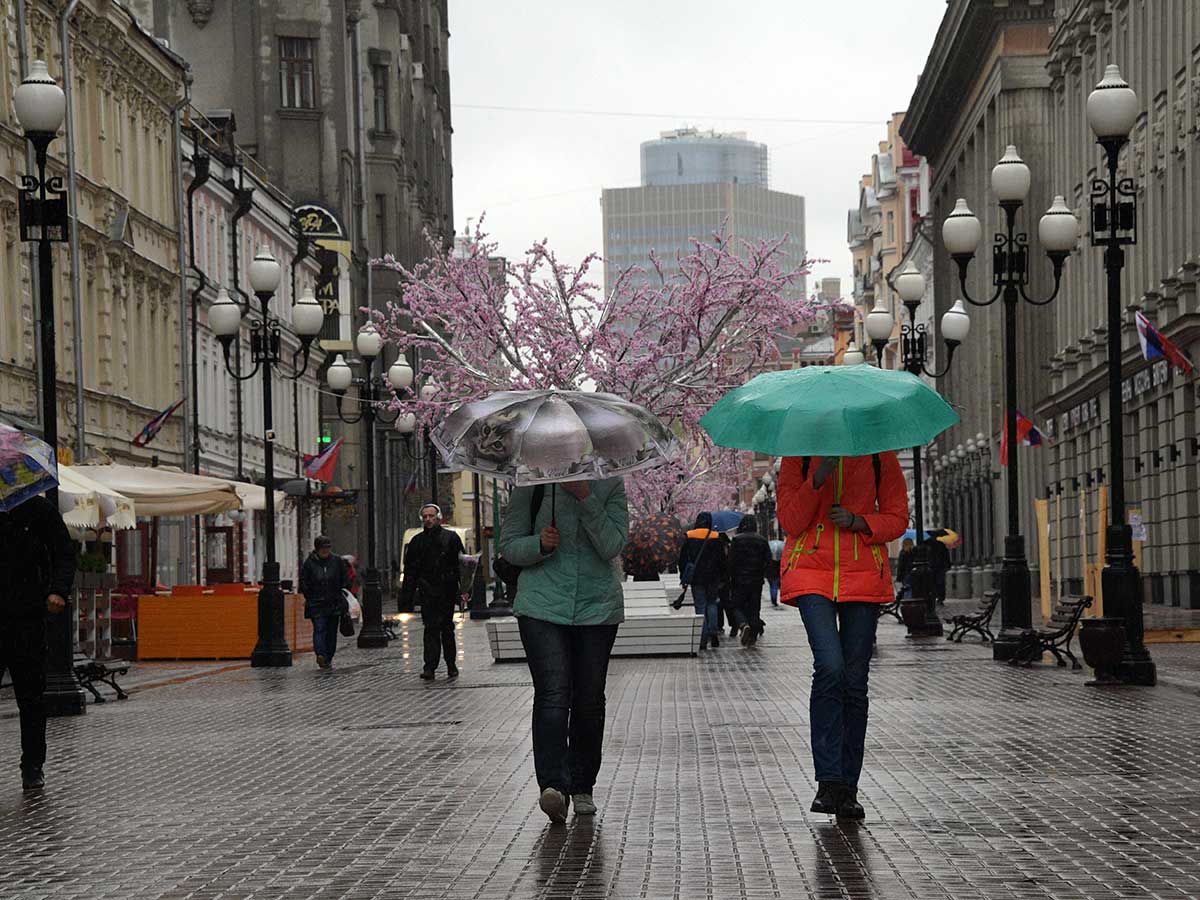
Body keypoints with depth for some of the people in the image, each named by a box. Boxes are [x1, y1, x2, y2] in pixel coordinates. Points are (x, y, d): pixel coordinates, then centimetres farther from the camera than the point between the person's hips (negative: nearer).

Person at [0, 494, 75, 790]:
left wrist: (58, 590, -15)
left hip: (27, 618, -1)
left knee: (31, 696, 3)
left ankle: (33, 766, 11)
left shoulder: (39, 510, 3)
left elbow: (64, 554, 2)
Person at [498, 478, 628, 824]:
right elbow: (509, 545, 5)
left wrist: (586, 498, -19)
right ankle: (553, 786, -27)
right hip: (542, 605, -1)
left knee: (589, 700, 6)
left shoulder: (610, 484, 0)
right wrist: (540, 544, -15)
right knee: (552, 693, -17)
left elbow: (611, 546, -10)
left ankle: (582, 786, 21)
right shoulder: (531, 484, 0)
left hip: (597, 607, 1)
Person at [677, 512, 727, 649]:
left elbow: (682, 559, 2)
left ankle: (703, 640, -2)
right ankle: (713, 631, 0)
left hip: (696, 578, 0)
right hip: (712, 578, 0)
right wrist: (722, 578, 7)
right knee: (712, 603, 17)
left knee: (700, 607, 3)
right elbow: (722, 559, -1)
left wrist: (683, 577, 8)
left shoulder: (689, 538, -1)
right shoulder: (716, 538, -3)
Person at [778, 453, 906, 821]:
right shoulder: (800, 454, 4)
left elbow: (897, 519, 8)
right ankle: (828, 783, -17)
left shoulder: (879, 455, 5)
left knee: (855, 681, 2)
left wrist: (858, 521, -11)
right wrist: (818, 479, -16)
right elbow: (791, 522, -2)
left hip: (863, 573, 2)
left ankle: (847, 788, 9)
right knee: (830, 667, -20)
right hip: (811, 570, -2)